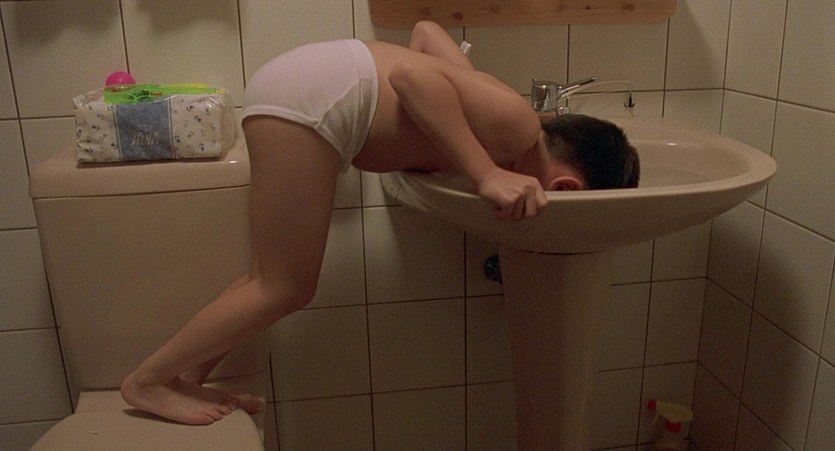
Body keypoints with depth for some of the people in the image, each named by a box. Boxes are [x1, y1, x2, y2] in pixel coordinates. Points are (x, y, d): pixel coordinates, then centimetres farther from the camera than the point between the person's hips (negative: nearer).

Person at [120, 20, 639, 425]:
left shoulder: (491, 103, 15)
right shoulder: (519, 127, -10)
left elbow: (426, 29, 23)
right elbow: (412, 76, -22)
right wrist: (488, 176, -25)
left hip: (305, 83, 10)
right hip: (309, 97, -10)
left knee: (277, 279, 15)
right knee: (287, 289, -1)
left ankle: (189, 374, 27)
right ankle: (148, 380, 13)